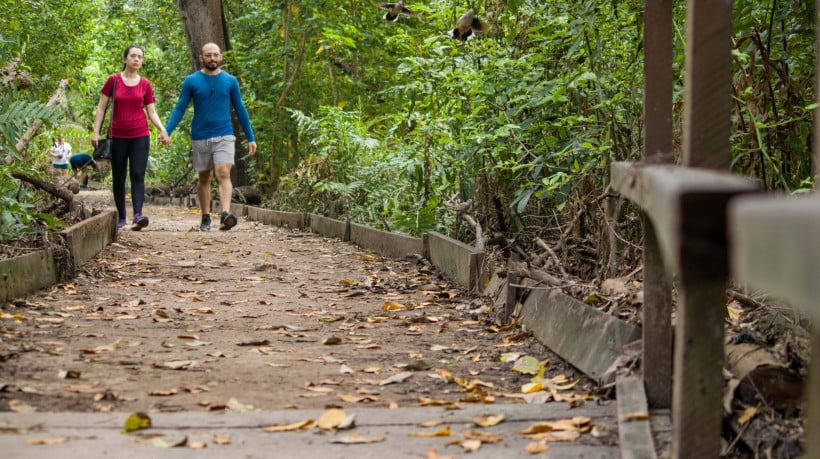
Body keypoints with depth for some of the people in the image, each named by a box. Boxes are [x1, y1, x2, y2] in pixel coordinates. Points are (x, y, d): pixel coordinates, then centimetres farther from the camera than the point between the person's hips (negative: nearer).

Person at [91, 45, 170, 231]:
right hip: (118, 136, 0)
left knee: (138, 174, -13)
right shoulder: (113, 81, 1)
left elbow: (151, 112, 7)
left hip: (140, 135, 0)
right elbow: (101, 107, 4)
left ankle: (138, 215, -24)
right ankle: (121, 217, 15)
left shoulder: (145, 85, 5)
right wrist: (96, 131, -3)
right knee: (118, 177, 5)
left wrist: (162, 129, -10)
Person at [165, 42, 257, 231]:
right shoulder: (191, 81, 2)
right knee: (204, 178, 10)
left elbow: (240, 110, 9)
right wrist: (166, 132, -12)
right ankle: (205, 218, 21)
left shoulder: (230, 81, 4)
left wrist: (251, 138, 8)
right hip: (200, 138, 1)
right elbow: (179, 108, 2)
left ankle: (225, 214, -30)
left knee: (223, 174, -18)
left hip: (224, 137, -1)